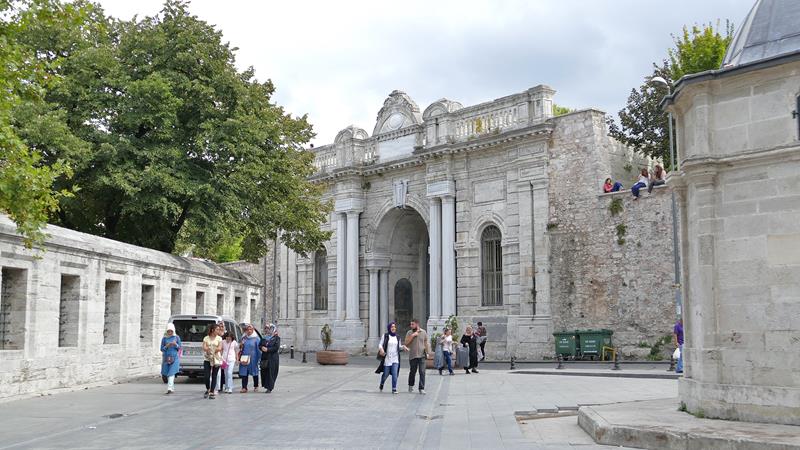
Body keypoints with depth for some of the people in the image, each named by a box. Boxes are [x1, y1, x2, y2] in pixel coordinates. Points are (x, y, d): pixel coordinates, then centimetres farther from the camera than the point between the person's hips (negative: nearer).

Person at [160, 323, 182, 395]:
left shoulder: (177, 337, 3)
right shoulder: (164, 338, 4)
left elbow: (179, 348, 6)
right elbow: (162, 349, 5)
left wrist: (175, 344, -15)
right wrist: (167, 346, -15)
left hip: (174, 357, -2)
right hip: (166, 357, 2)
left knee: (172, 373, -14)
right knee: (167, 373, 8)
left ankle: (169, 388, -21)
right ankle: (172, 388, 24)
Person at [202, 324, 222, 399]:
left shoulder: (219, 338, 5)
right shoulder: (206, 338, 5)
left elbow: (219, 348, -7)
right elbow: (204, 348, -8)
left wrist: (209, 349, -8)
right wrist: (214, 349, -13)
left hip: (216, 359, 0)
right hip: (207, 359, 0)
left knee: (214, 376, 0)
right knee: (207, 376, -4)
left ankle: (212, 392, 5)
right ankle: (208, 389, 20)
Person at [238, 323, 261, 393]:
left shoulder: (256, 338, -3)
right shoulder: (244, 338, 9)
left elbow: (258, 348, -3)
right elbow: (241, 348, 21)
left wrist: (259, 357, -6)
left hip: (253, 358, -3)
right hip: (244, 358, 3)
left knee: (254, 372, 8)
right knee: (244, 373, -2)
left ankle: (256, 386, 22)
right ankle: (244, 387, 0)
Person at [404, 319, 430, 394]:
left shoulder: (424, 332, 5)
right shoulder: (409, 333, 2)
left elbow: (426, 342, 12)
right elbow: (406, 343, -6)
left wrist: (427, 351, 3)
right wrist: (412, 336, -14)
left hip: (422, 355, 0)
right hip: (412, 356, 0)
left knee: (422, 372, -7)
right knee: (412, 371, 10)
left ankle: (421, 388, -3)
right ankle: (411, 385, 32)